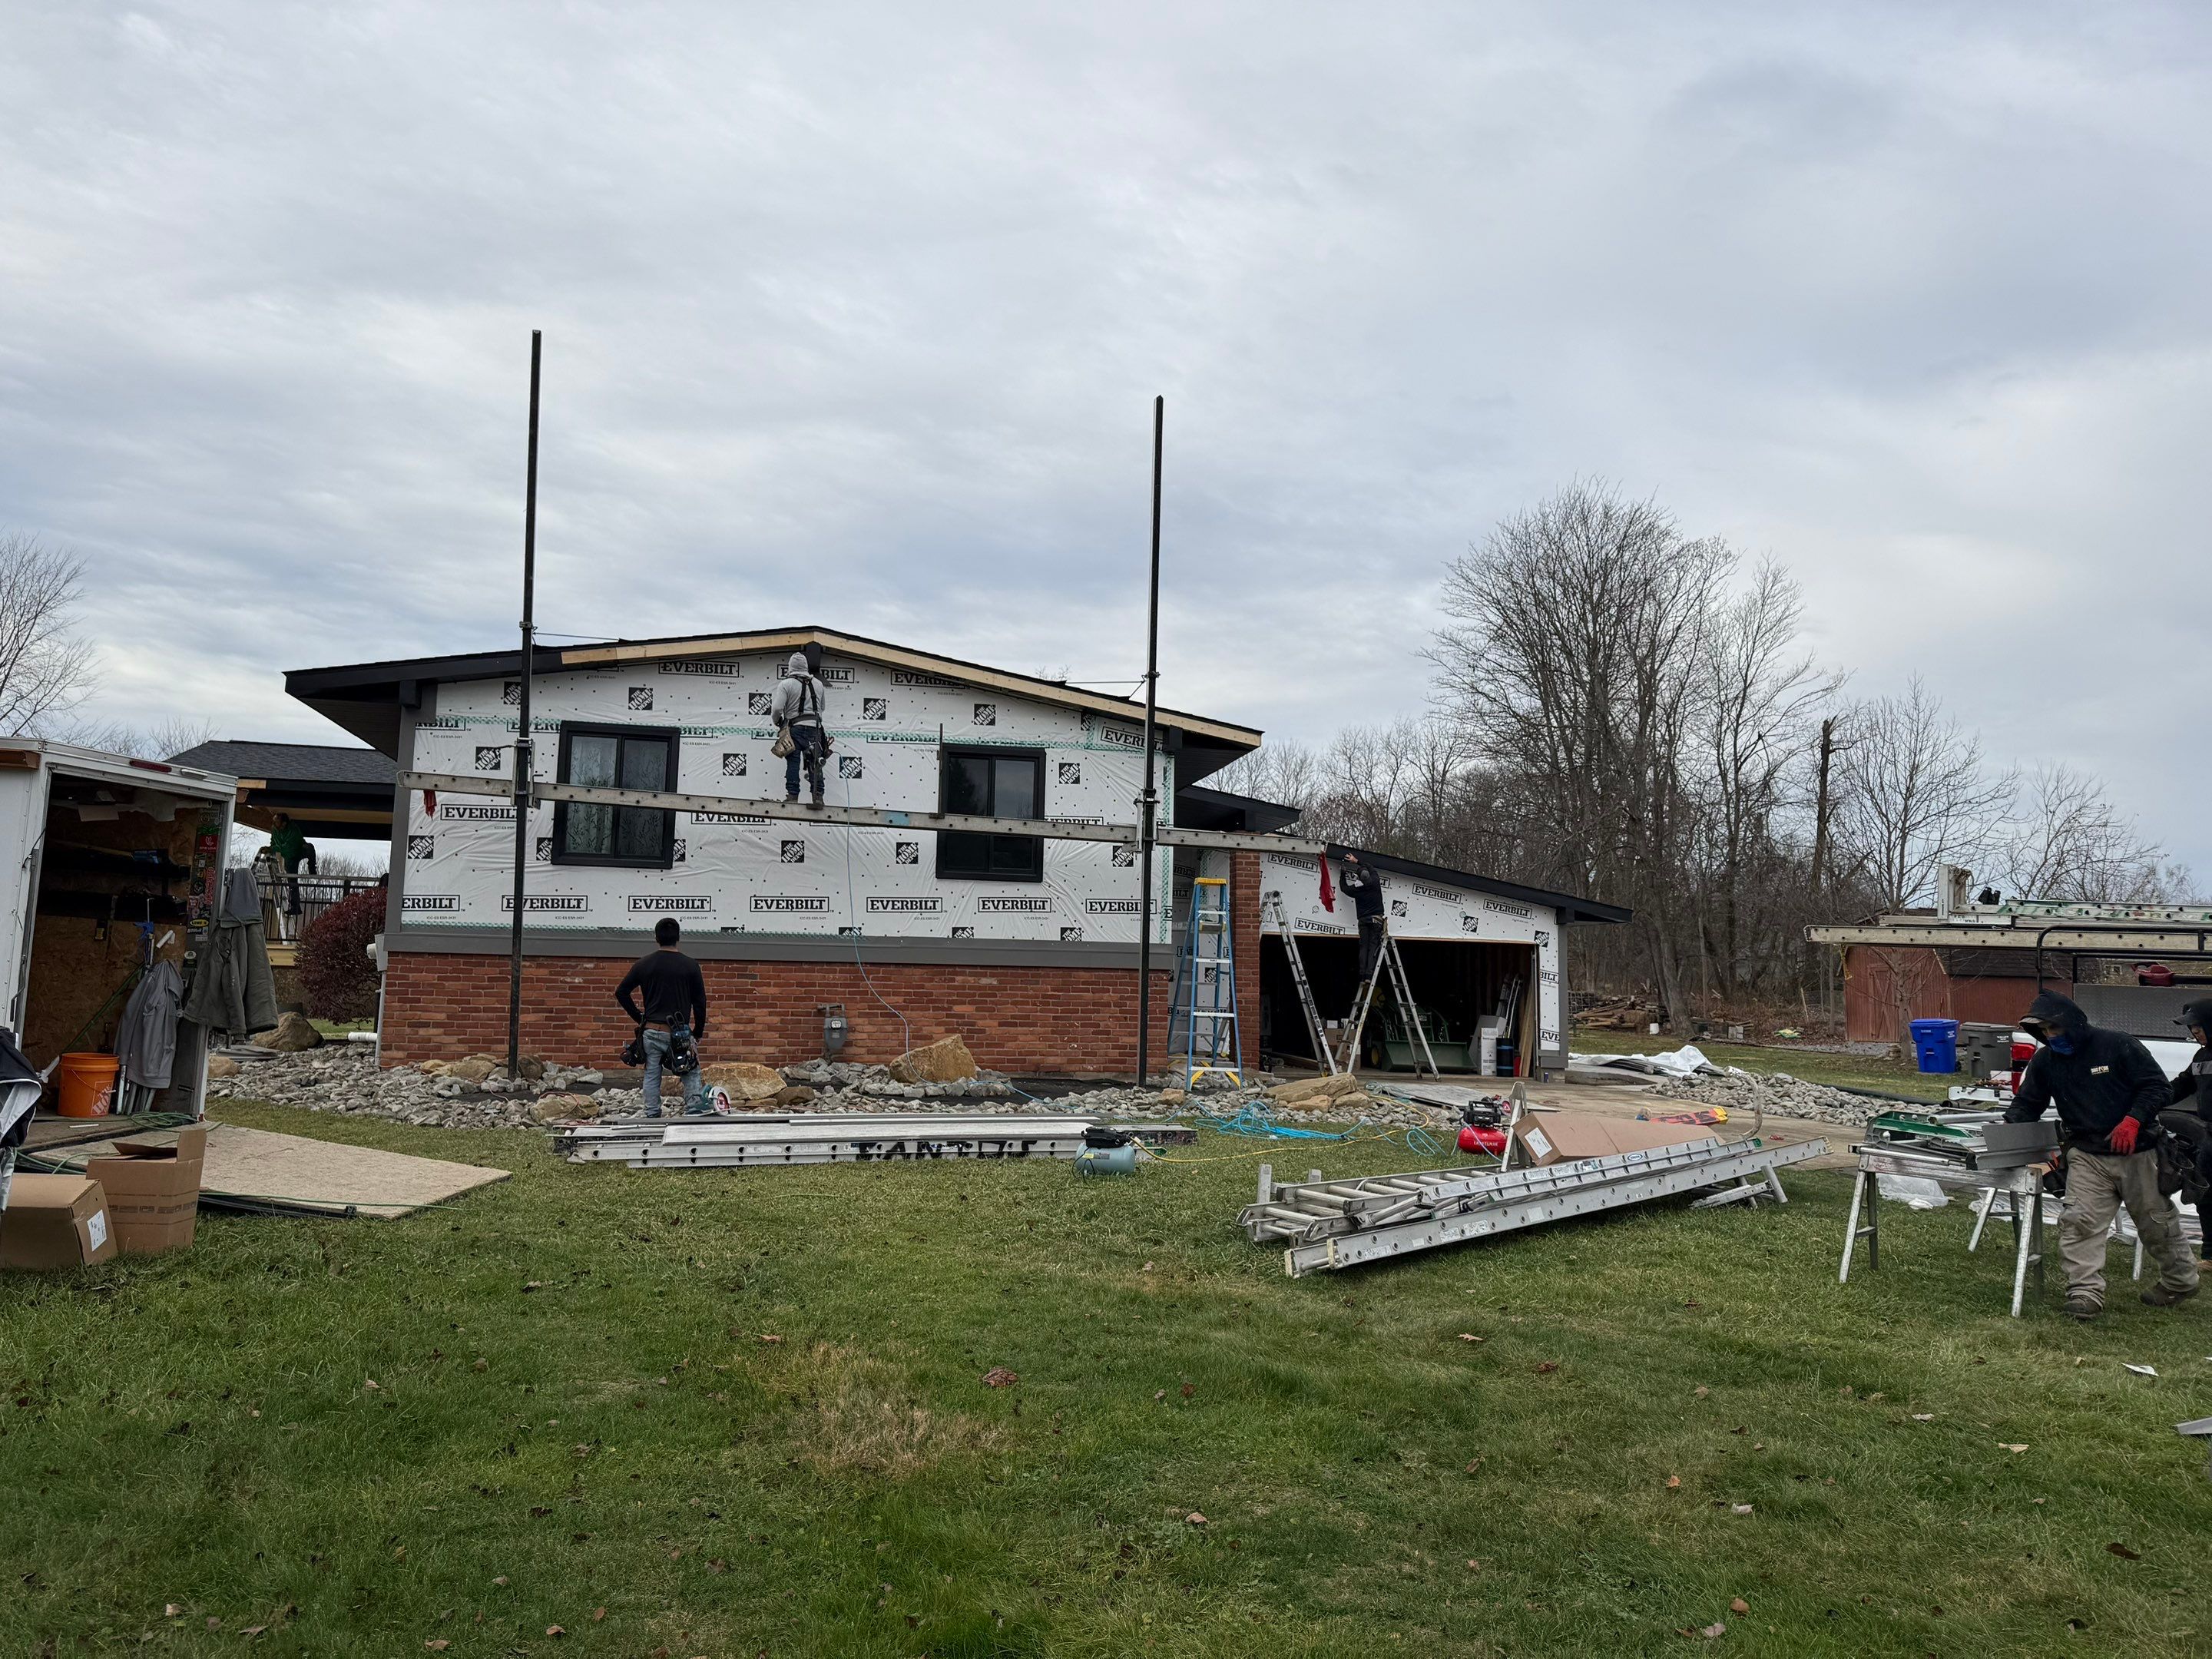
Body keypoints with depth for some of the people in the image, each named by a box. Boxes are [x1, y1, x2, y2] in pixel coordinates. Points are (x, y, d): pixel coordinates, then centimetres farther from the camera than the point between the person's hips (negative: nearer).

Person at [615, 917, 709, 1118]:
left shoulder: (643, 964, 3)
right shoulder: (690, 965, -2)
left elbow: (621, 992, 8)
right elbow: (700, 1002, 1)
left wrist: (638, 1017, 15)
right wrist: (698, 1032, 11)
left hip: (651, 1031, 2)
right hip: (680, 1032, -2)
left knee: (652, 1075, 10)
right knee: (691, 1072, 9)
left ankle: (652, 1115, 9)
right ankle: (694, 1108, -3)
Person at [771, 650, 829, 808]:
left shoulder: (786, 684, -5)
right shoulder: (818, 684, 10)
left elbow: (777, 708, -10)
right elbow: (822, 707, 21)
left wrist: (777, 722, 9)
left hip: (795, 727, -3)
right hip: (815, 726, 3)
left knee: (793, 762, -1)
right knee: (814, 762, 2)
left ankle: (792, 795, -5)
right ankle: (818, 796, -4)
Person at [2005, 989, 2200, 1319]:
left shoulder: (2117, 1045, -10)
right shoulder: (2044, 1062, 4)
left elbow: (2158, 1087, -8)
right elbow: (2027, 1104, 9)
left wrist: (2133, 1120, -22)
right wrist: (2009, 1128, -11)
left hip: (2137, 1153, -3)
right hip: (2087, 1156, 3)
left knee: (2157, 1223, 12)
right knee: (2079, 1221, -13)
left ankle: (2180, 1281, 34)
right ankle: (2086, 1292, -14)